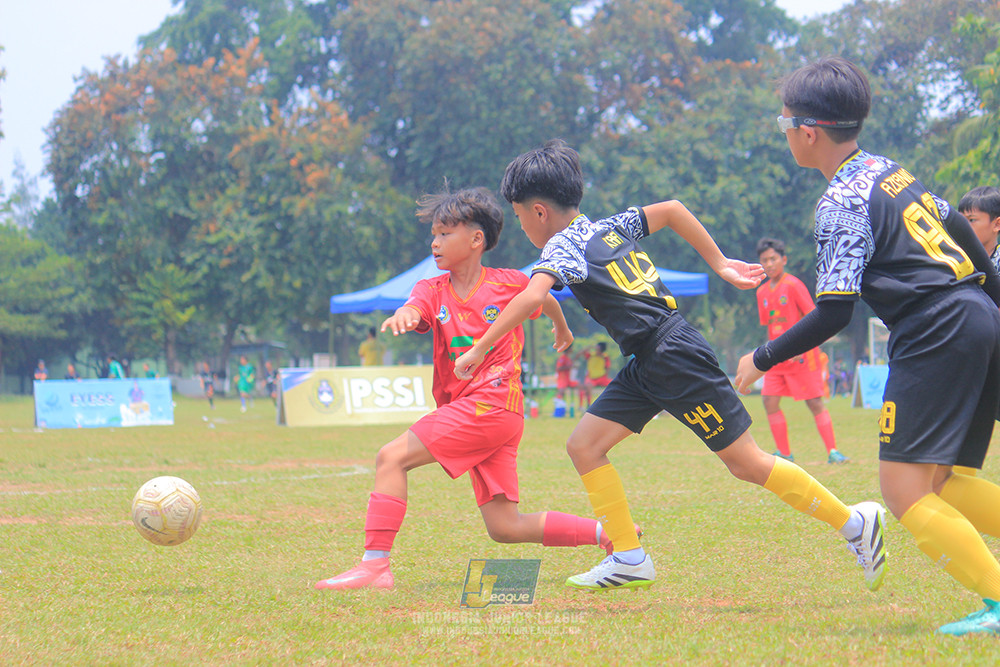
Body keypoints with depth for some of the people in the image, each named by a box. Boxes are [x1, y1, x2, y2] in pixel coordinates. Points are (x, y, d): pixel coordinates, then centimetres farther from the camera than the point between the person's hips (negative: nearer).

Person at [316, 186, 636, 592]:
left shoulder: (510, 283, 0)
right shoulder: (432, 290, 11)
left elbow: (546, 300, 22)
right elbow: (414, 310, -13)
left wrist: (562, 331, 42)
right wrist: (401, 317, -39)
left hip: (493, 403, -6)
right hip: (464, 409, 6)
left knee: (392, 457, -17)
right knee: (505, 528, 3)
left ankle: (375, 564, -20)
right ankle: (608, 533, 13)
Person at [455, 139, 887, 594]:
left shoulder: (563, 246, -12)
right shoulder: (607, 227, 13)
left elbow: (532, 296, -30)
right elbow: (672, 209, 21)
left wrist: (478, 350, -26)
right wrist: (720, 263, 22)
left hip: (677, 359, -9)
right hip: (647, 368, 9)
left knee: (746, 462, -3)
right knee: (584, 446, 3)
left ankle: (854, 522, 6)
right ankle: (630, 560, 4)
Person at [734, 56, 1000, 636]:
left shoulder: (843, 202, -9)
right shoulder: (890, 170, 17)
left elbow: (833, 314, -12)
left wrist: (762, 359, -1)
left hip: (938, 334, -9)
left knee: (904, 491, -9)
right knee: (938, 483, 12)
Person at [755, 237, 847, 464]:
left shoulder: (793, 285, -10)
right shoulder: (762, 292, 10)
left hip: (802, 357, -6)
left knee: (815, 402, -6)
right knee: (770, 401, -3)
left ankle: (833, 451, -3)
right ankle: (784, 453, 6)